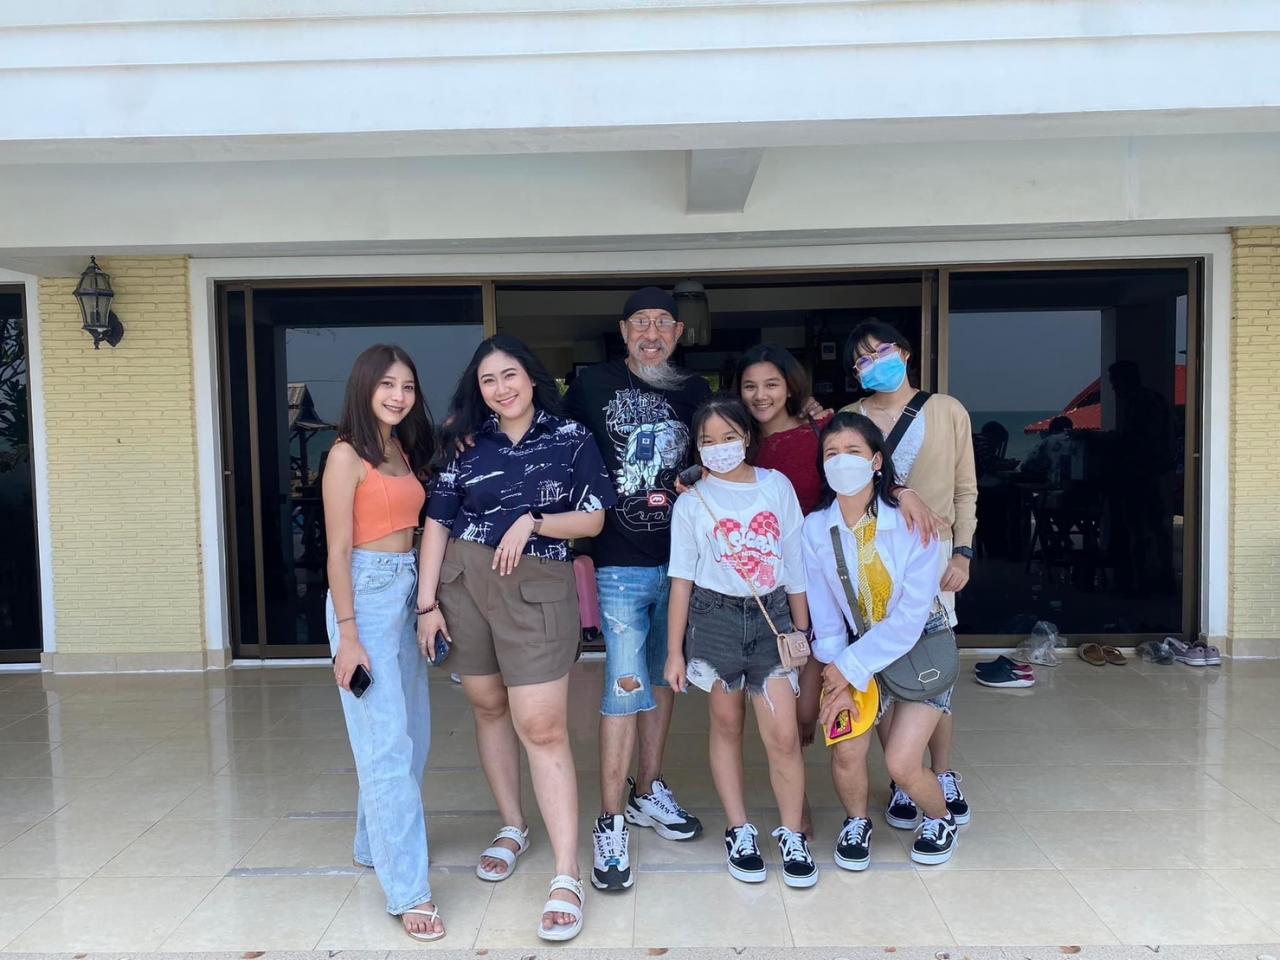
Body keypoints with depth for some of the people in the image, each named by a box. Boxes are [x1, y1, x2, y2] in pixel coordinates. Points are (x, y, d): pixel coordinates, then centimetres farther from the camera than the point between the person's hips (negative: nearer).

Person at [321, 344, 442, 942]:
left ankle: (377, 844, 33)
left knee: (412, 732, 15)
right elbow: (339, 549, -12)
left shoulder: (404, 451, 13)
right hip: (367, 595, -8)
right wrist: (347, 636, -16)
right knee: (386, 742, -7)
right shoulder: (347, 454, -8)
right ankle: (408, 888, -2)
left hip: (408, 593, 8)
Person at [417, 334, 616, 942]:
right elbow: (438, 522, 3)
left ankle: (567, 879, -2)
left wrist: (531, 521, -14)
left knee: (541, 728, -8)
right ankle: (512, 828, 35)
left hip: (537, 588, -3)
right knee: (488, 707, 14)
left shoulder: (571, 439, 0)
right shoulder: (464, 442, 6)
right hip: (462, 584, 4)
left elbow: (593, 520, 1)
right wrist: (427, 602, -3)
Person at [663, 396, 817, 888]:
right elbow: (682, 580, 0)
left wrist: (801, 627, 10)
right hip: (715, 618, 0)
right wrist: (674, 652, 0)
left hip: (771, 615, 1)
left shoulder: (777, 486, 3)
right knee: (727, 727, 10)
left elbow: (794, 562, 8)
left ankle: (792, 836, 14)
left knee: (783, 736, -4)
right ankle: (739, 832, 24)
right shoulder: (692, 502, 0)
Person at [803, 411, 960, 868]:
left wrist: (848, 668, -20)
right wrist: (841, 683, -16)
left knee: (901, 765, -10)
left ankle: (940, 818, 25)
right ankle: (856, 822, 20)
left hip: (921, 647, -2)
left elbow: (911, 616, -21)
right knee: (846, 751, -13)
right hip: (858, 652, 3)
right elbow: (824, 616, -8)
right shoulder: (815, 529, -11)